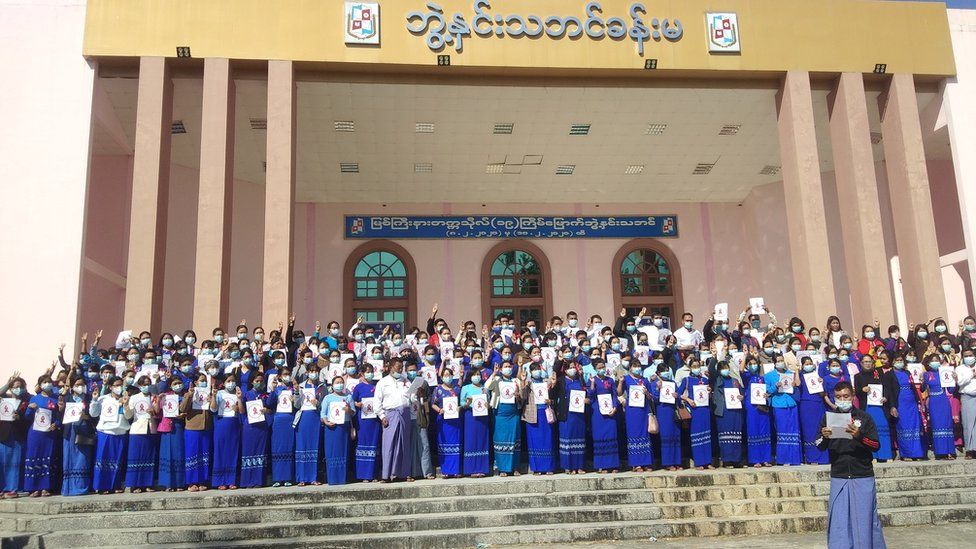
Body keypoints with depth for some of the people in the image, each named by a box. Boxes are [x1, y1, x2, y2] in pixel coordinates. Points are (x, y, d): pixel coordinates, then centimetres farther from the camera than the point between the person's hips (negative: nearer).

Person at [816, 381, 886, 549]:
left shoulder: (864, 417, 2)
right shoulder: (828, 418, 7)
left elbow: (876, 446, -3)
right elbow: (821, 447, 4)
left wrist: (859, 436, -22)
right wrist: (824, 437, -19)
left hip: (863, 477, -1)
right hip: (838, 477, 1)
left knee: (864, 518, 0)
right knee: (838, 519, 0)